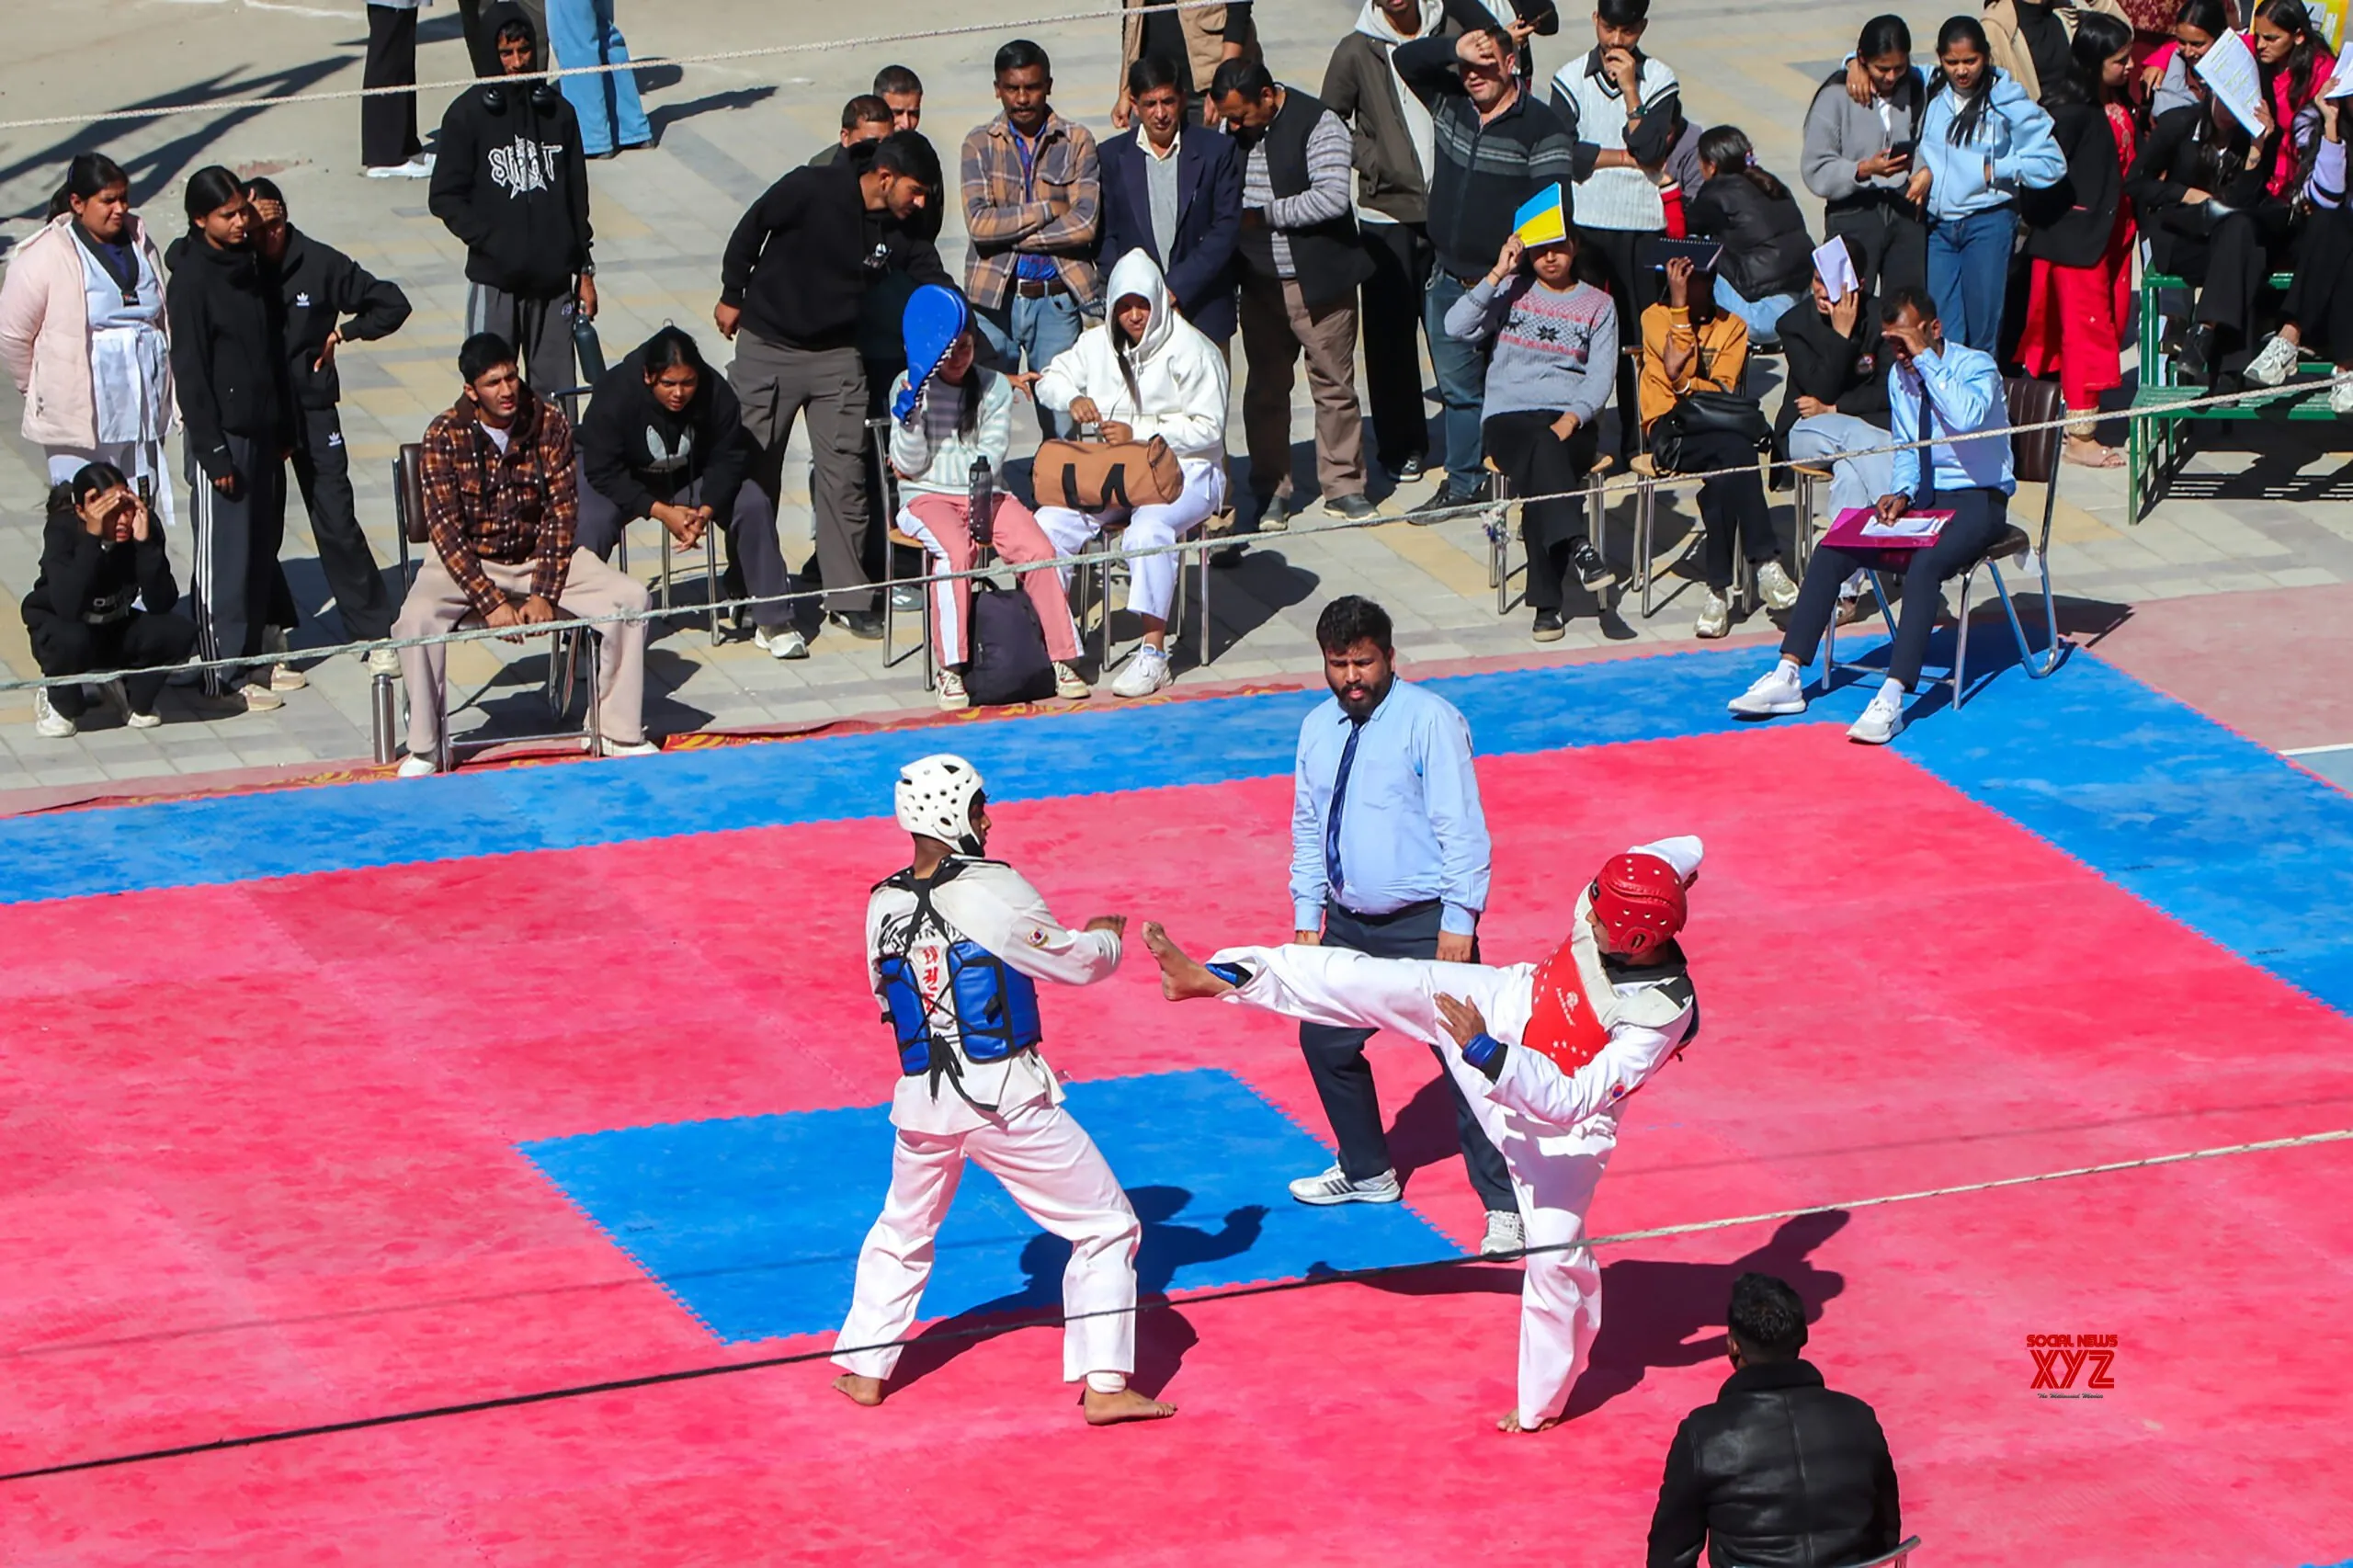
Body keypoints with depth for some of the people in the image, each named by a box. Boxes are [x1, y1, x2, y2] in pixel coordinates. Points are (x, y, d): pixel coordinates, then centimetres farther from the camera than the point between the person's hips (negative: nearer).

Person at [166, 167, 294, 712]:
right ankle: (226, 677, 2)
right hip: (222, 436, -8)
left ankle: (253, 656, 24)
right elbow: (190, 372, -15)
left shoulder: (249, 268, 10)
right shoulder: (192, 279, -14)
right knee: (223, 557, -3)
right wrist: (212, 452, -16)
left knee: (262, 548, 13)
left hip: (263, 432, 8)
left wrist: (284, 429, 17)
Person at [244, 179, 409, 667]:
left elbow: (391, 304, 5)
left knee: (336, 524, -3)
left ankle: (376, 632, 2)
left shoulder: (318, 263, -4)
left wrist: (342, 333, -2)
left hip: (312, 411, -1)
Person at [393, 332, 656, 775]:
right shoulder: (445, 435, -16)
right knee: (416, 618, -32)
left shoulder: (549, 422, -10)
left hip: (541, 554, 2)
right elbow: (446, 529, -18)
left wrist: (544, 594, -18)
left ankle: (620, 733, -5)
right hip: (467, 559, -2)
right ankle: (422, 748, -16)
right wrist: (490, 603, -26)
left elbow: (562, 512, -8)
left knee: (630, 598, -17)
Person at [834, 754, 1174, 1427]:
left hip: (923, 1102, 5)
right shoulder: (993, 892, -15)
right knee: (1107, 1226, 6)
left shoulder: (883, 906, 1)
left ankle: (864, 1370, 31)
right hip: (1005, 1101, -5)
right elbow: (1079, 964, -7)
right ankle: (1104, 1385, 1)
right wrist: (1106, 935, 16)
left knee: (902, 1233, 29)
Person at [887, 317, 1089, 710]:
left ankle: (1063, 659, -18)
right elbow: (910, 465, -2)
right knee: (957, 551, -35)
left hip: (984, 496, 3)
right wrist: (911, 411, -16)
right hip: (927, 498, -3)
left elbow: (990, 459, 3)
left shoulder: (994, 387, 10)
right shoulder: (909, 386, 4)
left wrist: (933, 467, -9)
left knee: (1039, 551, -24)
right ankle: (950, 669, -31)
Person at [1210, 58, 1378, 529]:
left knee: (1333, 384, 3)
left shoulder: (1317, 124, -13)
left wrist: (1261, 216, -17)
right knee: (1265, 389, 8)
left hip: (1318, 279, -5)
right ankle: (1270, 491, 17)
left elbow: (1331, 198, -22)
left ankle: (1343, 486, 14)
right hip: (1259, 283, 5)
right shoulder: (1231, 129, 6)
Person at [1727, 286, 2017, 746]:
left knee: (1924, 565, -36)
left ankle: (1891, 699, -41)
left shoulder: (1976, 367, -14)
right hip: (1924, 497, 7)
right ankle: (1787, 678, -12)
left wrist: (1925, 358, -31)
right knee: (1831, 552, -11)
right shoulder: (1900, 375, 8)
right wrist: (1903, 493, -2)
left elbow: (1965, 419, -37)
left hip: (1977, 501, -7)